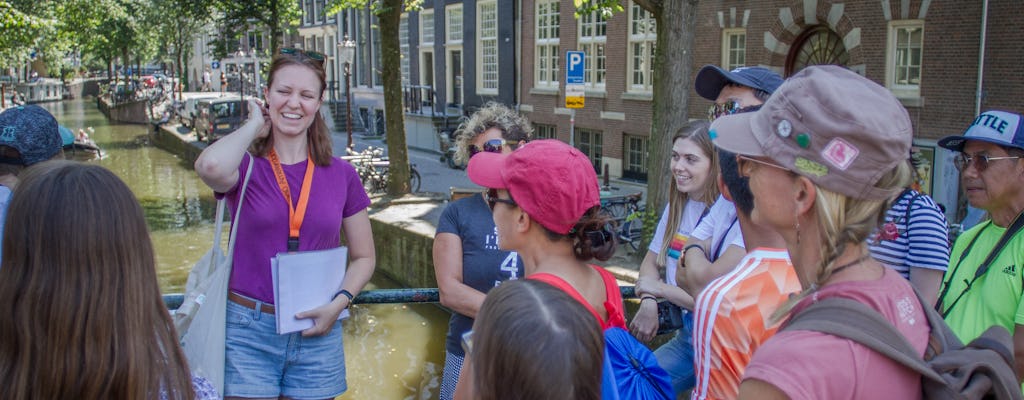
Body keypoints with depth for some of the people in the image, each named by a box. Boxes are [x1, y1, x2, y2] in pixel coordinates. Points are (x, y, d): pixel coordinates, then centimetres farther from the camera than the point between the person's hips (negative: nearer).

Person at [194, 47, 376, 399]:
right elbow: (210, 167, -29)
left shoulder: (341, 175, 3)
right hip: (249, 333, -2)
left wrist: (339, 302, -9)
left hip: (317, 334, 2)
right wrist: (253, 126, -11)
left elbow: (363, 257, 10)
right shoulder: (247, 167, -3)